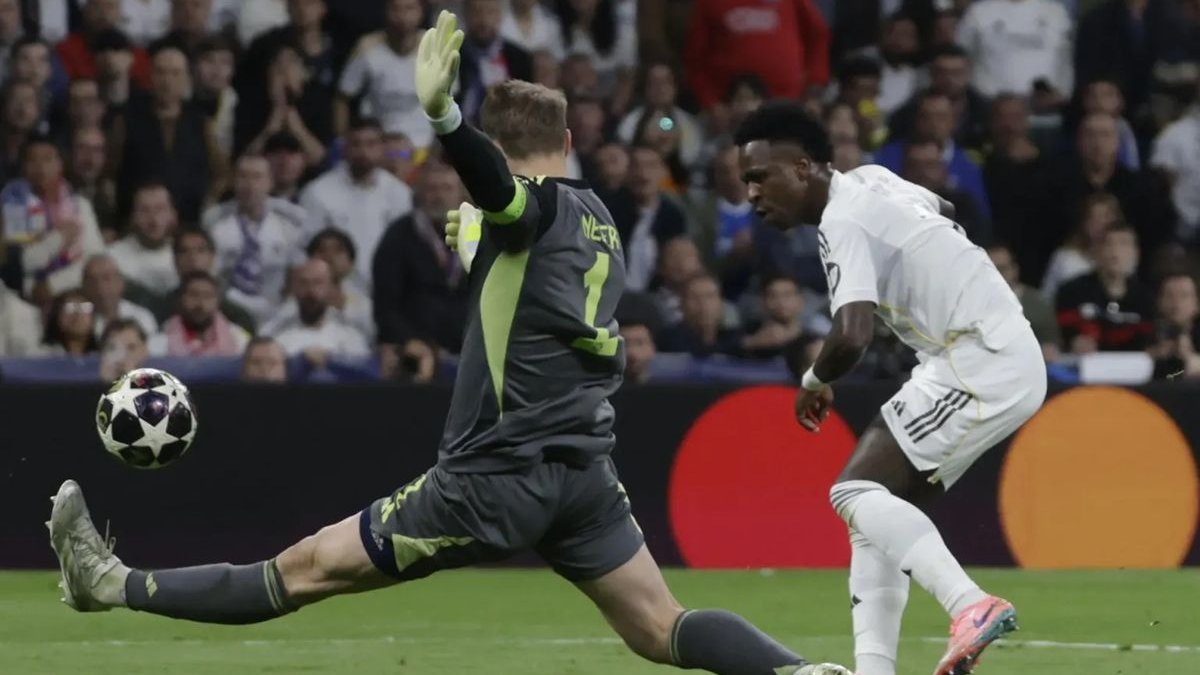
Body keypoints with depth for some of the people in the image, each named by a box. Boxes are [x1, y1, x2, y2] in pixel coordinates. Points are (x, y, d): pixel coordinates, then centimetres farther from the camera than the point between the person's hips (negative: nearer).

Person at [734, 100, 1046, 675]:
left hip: (981, 364, -10)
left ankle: (970, 606, -29)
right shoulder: (869, 181, 13)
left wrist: (815, 382, -8)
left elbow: (851, 338, -29)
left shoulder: (843, 223, -17)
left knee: (857, 492, -14)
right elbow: (942, 209, 34)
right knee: (875, 510, 8)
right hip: (998, 357, 10)